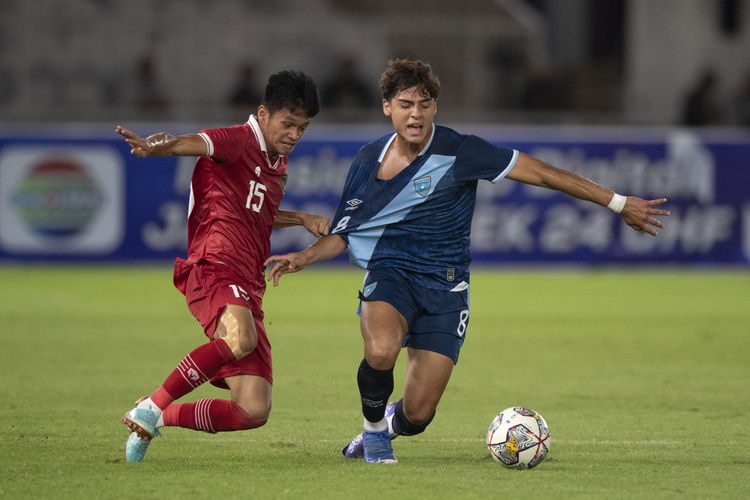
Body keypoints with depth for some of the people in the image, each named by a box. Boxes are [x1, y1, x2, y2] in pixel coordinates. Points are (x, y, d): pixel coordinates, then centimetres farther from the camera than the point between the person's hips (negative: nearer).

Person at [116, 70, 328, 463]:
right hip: (215, 268, -9)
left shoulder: (278, 162, 23)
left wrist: (303, 220, 30)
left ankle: (158, 418, 18)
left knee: (254, 412, -1)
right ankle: (150, 408, -26)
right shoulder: (239, 141, -3)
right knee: (241, 339, -42)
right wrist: (153, 147, -48)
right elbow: (194, 143, -27)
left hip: (247, 290, 9)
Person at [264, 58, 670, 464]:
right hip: (389, 275, 1)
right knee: (381, 350, -35)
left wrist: (619, 204, -10)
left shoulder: (458, 152, -10)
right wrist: (303, 258, -5)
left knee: (418, 414, -8)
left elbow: (542, 173, -9)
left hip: (444, 288, -1)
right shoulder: (369, 161, 2)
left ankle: (390, 424, 34)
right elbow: (342, 234, 15)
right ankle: (374, 428, -1)